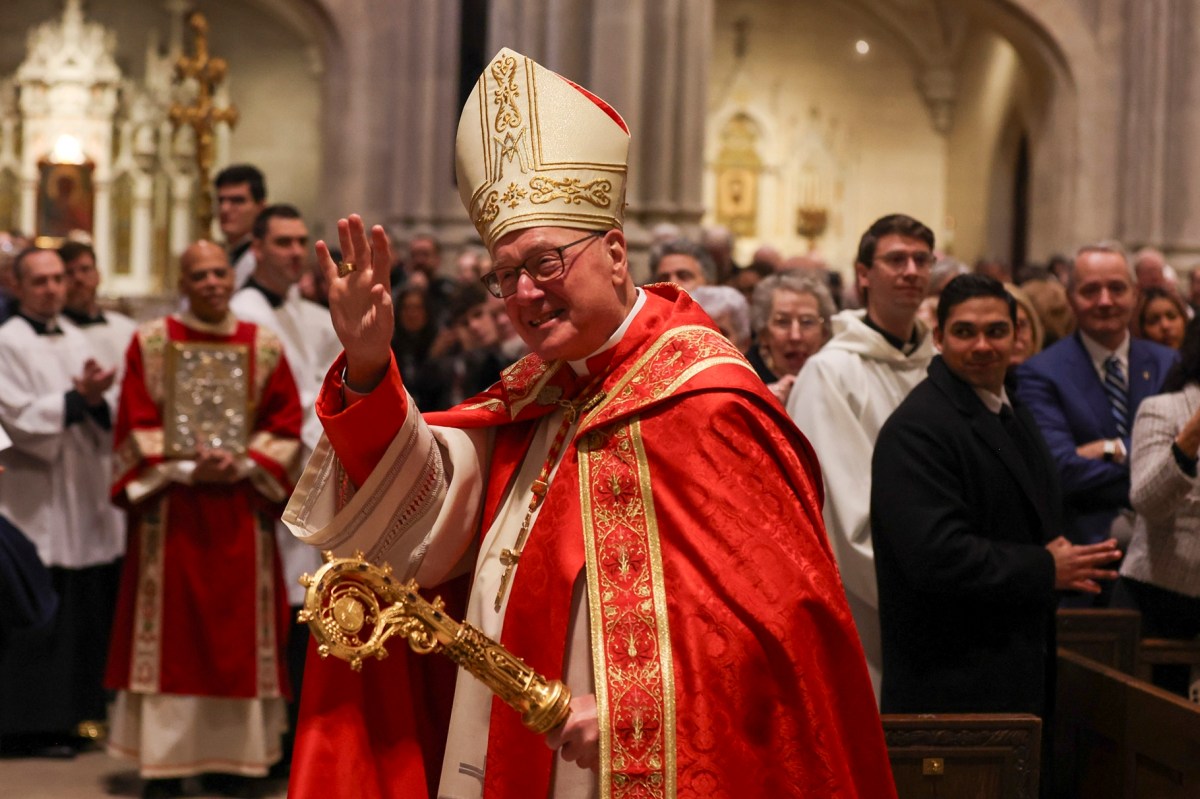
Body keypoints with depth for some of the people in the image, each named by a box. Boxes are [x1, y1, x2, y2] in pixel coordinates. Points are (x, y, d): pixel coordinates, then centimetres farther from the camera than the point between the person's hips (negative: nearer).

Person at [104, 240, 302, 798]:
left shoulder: (265, 347, 8)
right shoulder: (150, 343, 5)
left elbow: (285, 424, 5)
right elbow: (137, 425, 0)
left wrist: (243, 465, -11)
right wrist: (185, 470, -13)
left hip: (242, 507, 1)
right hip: (171, 506, -1)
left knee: (238, 627, 1)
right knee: (169, 629, -2)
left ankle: (232, 754, 8)